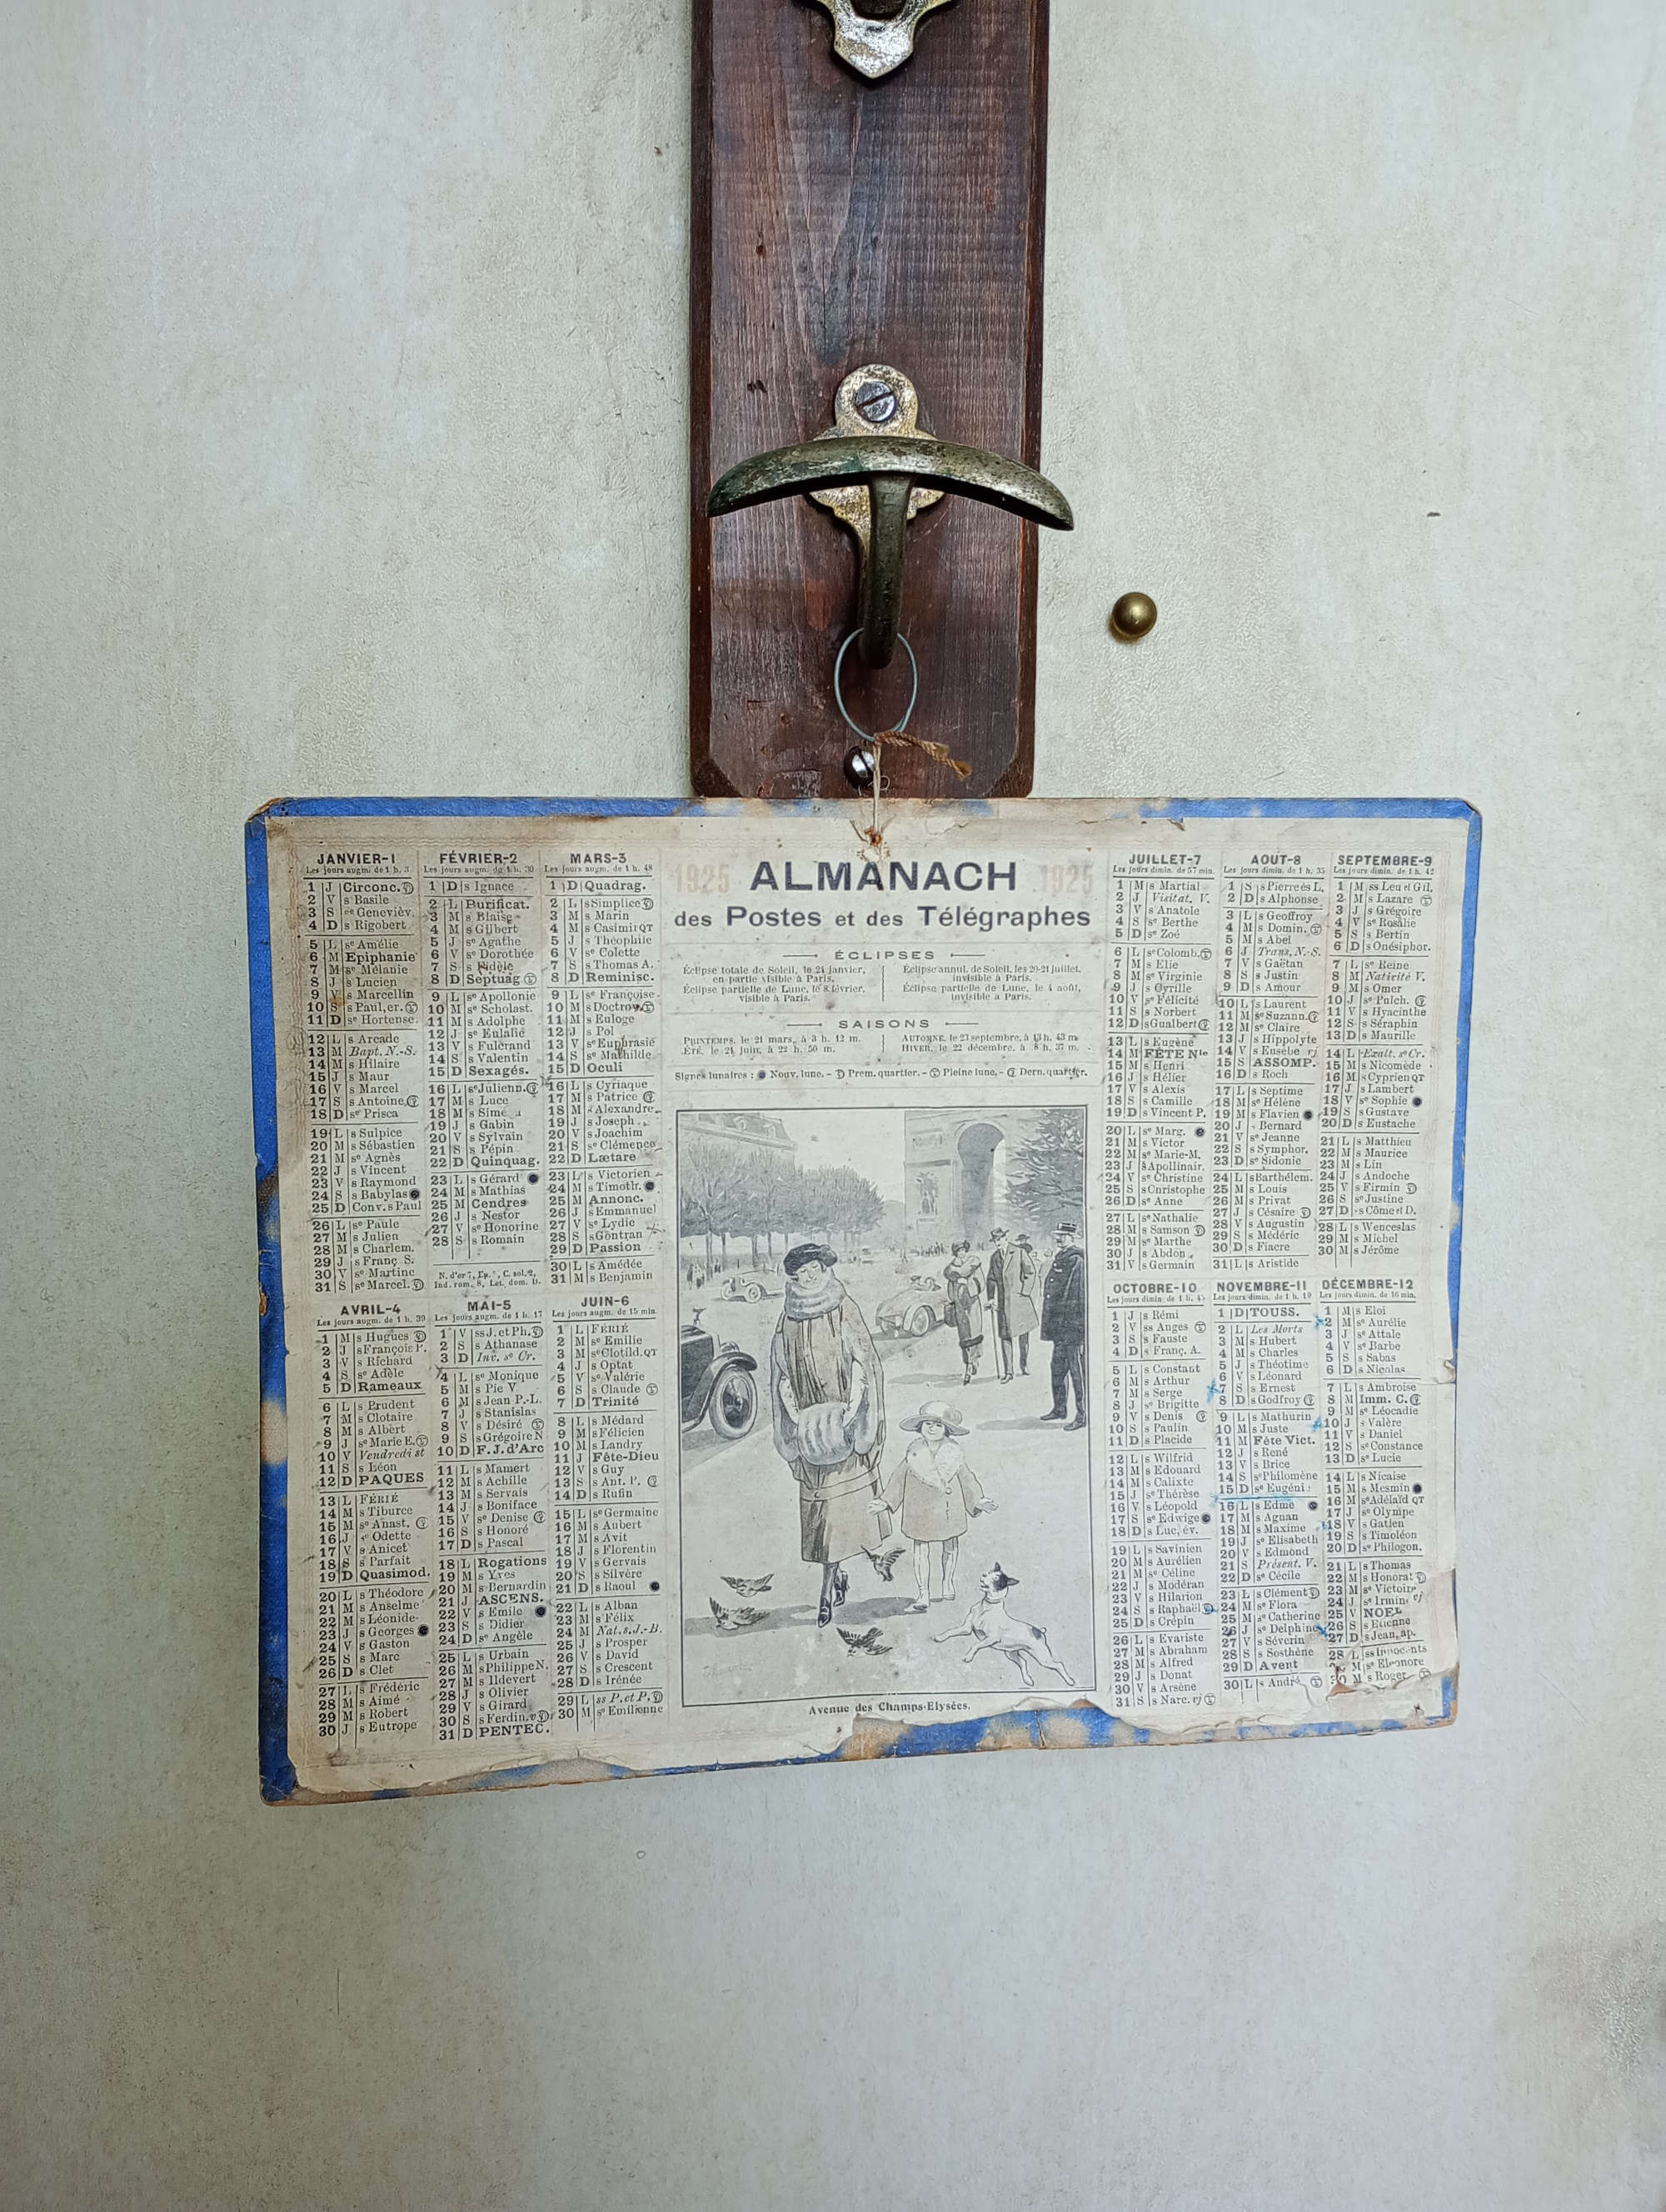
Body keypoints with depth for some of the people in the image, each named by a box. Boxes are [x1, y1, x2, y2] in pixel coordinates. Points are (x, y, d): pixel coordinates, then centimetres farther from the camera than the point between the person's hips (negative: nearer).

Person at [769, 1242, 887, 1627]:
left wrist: (852, 1406, -14)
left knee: (838, 1498, -7)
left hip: (843, 1417, -3)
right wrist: (793, 1411, -6)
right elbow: (782, 1373, 8)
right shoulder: (788, 1319, 6)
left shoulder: (845, 1310, -2)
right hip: (809, 1420, 3)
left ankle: (828, 1590, -2)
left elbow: (861, 1362, -3)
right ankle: (837, 1574, 21)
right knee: (817, 1497, 5)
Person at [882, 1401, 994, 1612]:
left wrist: (978, 1500, 3)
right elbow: (898, 1480, 1)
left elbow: (967, 1478, 6)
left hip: (949, 1510, 1)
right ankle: (923, 1596, 0)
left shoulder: (954, 1452, -3)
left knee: (950, 1547, 15)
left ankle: (947, 1582, 38)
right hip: (921, 1511, -1)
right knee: (921, 1551, -2)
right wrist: (886, 1501, -4)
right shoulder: (913, 1453, -6)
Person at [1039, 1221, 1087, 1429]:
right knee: (1058, 1367, 17)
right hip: (1059, 1326, 9)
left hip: (1072, 1326, -9)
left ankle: (1083, 1416, 0)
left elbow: (1082, 1296, -17)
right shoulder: (1059, 1260, 15)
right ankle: (1060, 1409, 28)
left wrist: (1081, 1329, -20)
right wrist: (1049, 1325, 21)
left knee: (1077, 1371, -5)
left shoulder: (1077, 1262, -13)